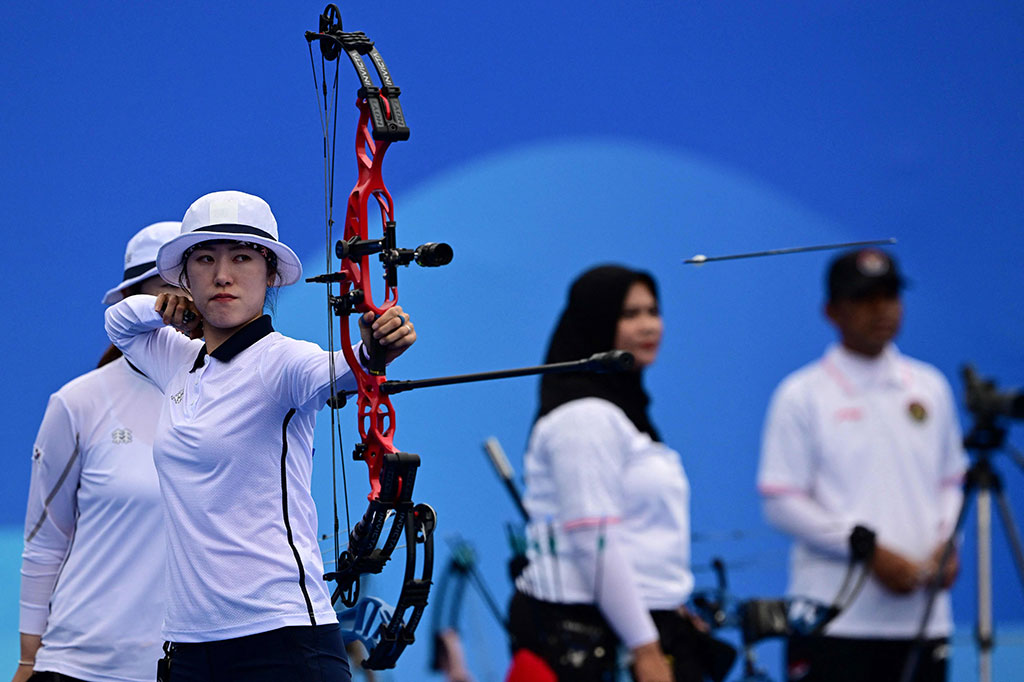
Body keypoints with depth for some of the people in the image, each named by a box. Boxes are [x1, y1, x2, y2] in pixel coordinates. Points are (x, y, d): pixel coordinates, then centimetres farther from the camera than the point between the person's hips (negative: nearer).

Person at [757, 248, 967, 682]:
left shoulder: (930, 387, 13)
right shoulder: (802, 396, -1)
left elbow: (951, 483, 20)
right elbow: (782, 504, -6)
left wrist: (947, 543, -1)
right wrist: (870, 550, -14)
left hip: (922, 617, 5)